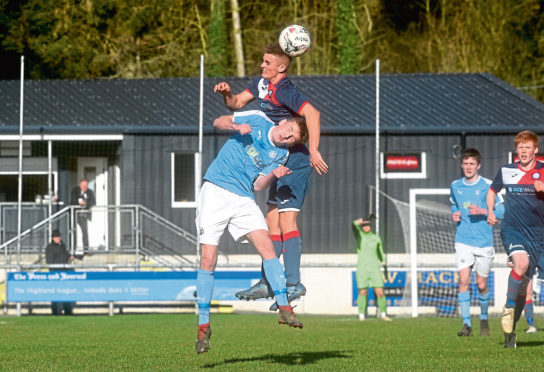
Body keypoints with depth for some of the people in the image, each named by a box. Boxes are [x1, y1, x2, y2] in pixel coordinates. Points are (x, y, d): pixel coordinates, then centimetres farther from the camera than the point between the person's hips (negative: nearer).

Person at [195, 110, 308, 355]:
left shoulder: (281, 155, 7)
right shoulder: (257, 120, 1)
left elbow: (257, 186, 4)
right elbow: (219, 122, 7)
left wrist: (273, 174, -15)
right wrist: (236, 126, -13)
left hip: (244, 201, 3)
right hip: (215, 191, -3)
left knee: (266, 247, -15)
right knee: (208, 259, -8)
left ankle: (284, 309, -10)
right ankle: (203, 324, 1)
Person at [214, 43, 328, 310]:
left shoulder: (284, 92, -20)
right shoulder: (261, 84, 10)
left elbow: (312, 114, -33)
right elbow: (237, 103, 17)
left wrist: (313, 151, -40)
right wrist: (227, 93, -6)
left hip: (295, 161, -10)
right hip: (280, 164, 10)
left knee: (286, 218, -16)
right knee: (272, 220, 11)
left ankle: (294, 283, -19)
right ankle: (267, 283, 16)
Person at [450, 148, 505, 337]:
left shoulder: (488, 186, -5)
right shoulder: (455, 186, 7)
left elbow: (502, 211, -4)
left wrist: (483, 211, -18)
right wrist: (454, 214, 4)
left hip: (484, 241, -2)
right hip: (463, 241, 2)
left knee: (482, 284, 6)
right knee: (463, 280, -13)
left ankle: (484, 318, 30)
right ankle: (466, 324, -12)